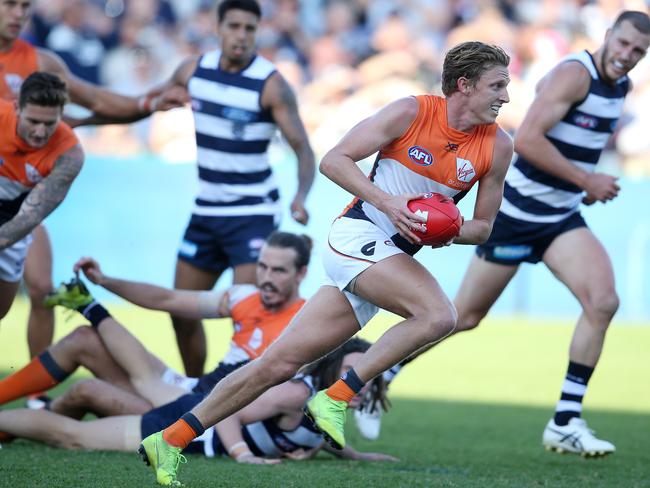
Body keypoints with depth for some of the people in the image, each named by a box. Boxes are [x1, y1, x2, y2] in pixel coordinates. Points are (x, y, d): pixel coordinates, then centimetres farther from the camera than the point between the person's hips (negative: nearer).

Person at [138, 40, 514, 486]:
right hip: (358, 235, -5)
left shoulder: (498, 147, 5)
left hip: (396, 257, 5)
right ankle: (336, 399, -17)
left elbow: (483, 226, 14)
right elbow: (334, 161, -6)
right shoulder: (411, 112, -9)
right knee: (439, 315, -29)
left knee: (280, 364, 2)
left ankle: (170, 440, 9)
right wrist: (387, 202, -19)